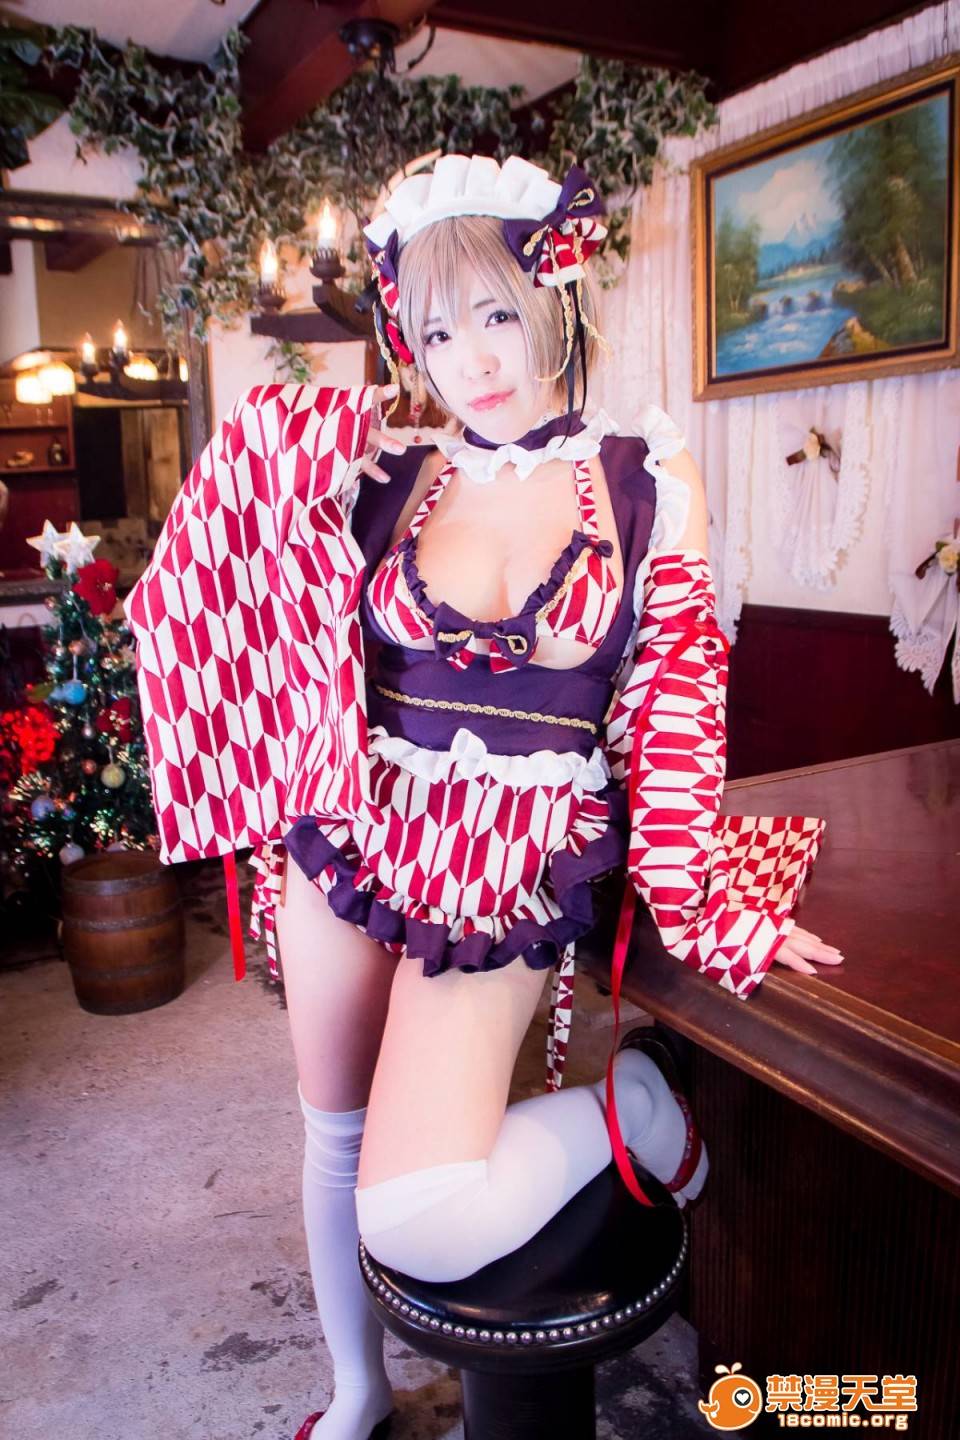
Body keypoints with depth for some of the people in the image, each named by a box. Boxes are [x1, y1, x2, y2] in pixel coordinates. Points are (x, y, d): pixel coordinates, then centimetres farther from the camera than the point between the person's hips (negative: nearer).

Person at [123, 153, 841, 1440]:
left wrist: (702, 899, -3)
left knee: (418, 1225, -14)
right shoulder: (377, 472, 0)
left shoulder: (651, 481, -2)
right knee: (336, 1138, 18)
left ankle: (624, 1105, 15)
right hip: (356, 838, 4)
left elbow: (679, 694, -1)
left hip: (516, 873, -3)